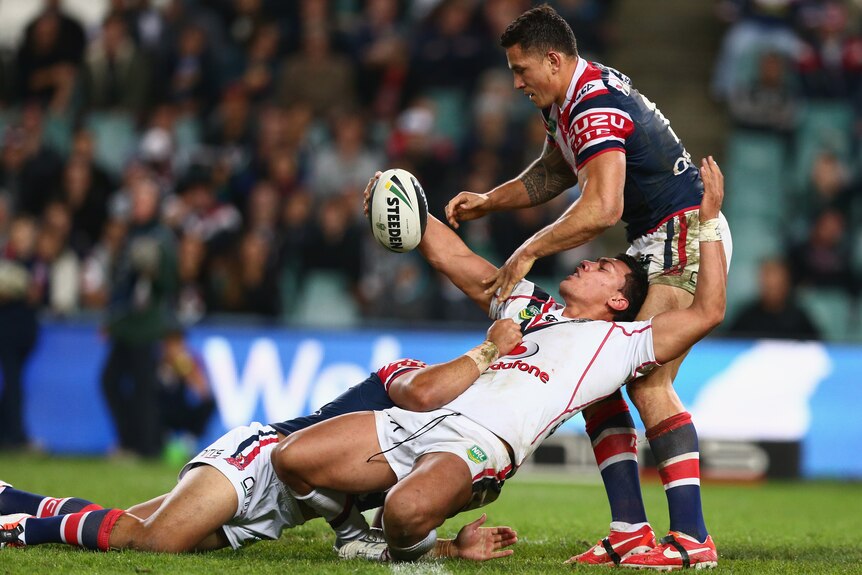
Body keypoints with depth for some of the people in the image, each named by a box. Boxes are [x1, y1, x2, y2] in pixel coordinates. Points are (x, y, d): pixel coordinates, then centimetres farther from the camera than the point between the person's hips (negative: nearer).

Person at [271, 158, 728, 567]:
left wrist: (709, 220, 8)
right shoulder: (527, 305, 31)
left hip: (482, 445, -7)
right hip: (422, 417, 7)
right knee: (290, 458, -12)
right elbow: (452, 257, 34)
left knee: (407, 510, -40)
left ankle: (403, 549, -3)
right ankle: (362, 533, 15)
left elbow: (706, 312, 4)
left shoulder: (620, 342, 13)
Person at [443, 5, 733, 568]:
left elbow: (603, 207, -33)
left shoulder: (596, 106, -22)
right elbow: (553, 172, 28)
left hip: (687, 237, -11)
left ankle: (692, 538, -18)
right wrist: (487, 201, 14)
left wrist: (528, 252, -25)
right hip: (651, 246, 11)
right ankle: (631, 531, 1)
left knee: (647, 382, -18)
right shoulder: (567, 103, 11)